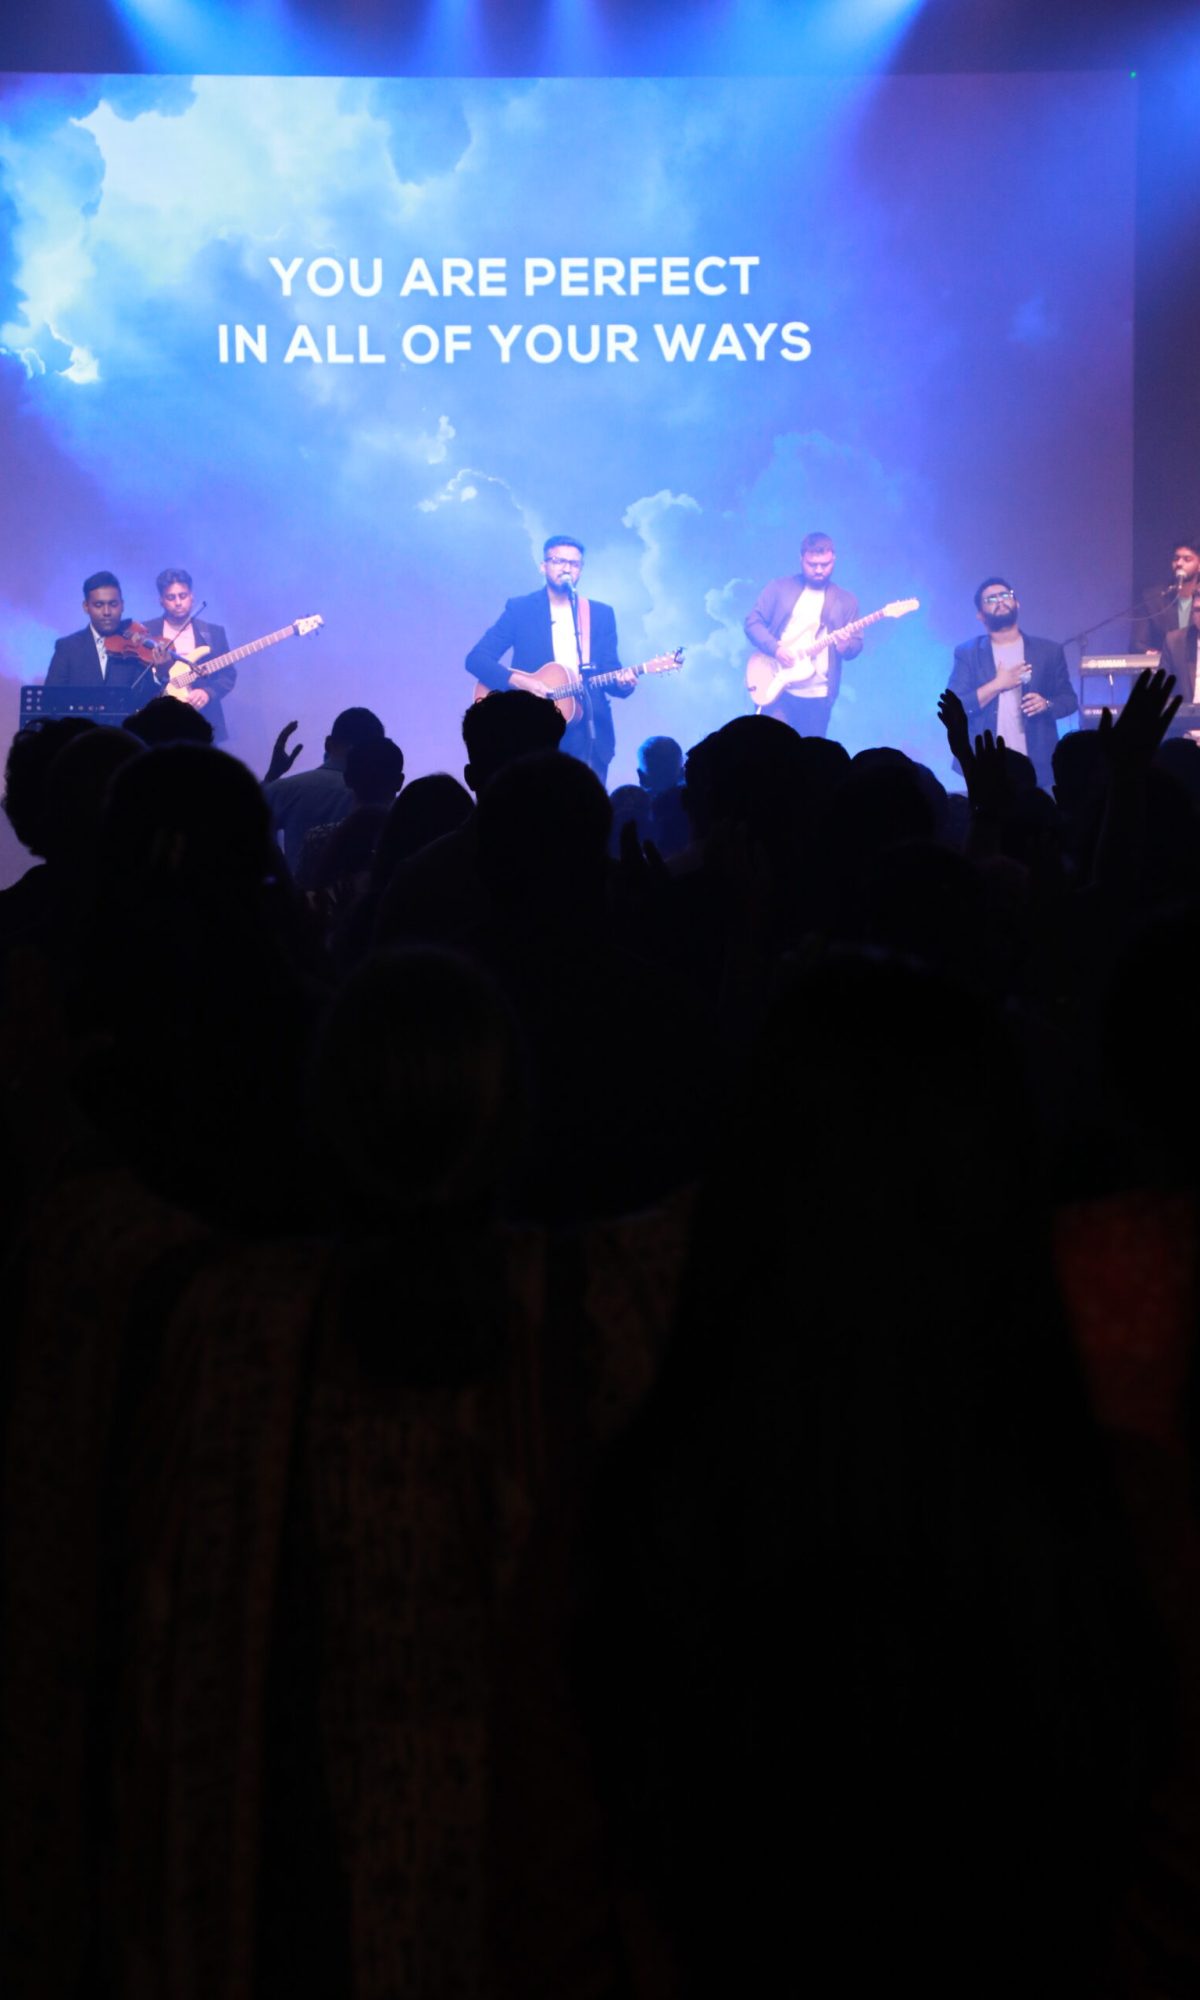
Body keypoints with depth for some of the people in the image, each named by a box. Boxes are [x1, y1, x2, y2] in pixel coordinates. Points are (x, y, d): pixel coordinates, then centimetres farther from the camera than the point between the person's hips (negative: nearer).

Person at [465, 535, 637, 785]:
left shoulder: (602, 614, 14)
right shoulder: (520, 609, 5)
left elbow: (609, 672, 11)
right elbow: (476, 659, -1)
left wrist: (623, 682, -12)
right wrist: (517, 680, -17)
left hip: (589, 734, 2)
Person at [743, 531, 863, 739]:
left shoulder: (846, 601, 12)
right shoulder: (779, 587, 7)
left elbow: (857, 643, 10)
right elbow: (753, 622, 3)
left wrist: (847, 646, -15)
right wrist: (775, 648, -14)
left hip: (817, 697, 2)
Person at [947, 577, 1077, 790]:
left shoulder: (1048, 650, 10)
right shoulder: (967, 653, 6)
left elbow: (1069, 698, 15)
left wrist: (1047, 704, -8)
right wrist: (997, 685, -11)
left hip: (1038, 768, 1)